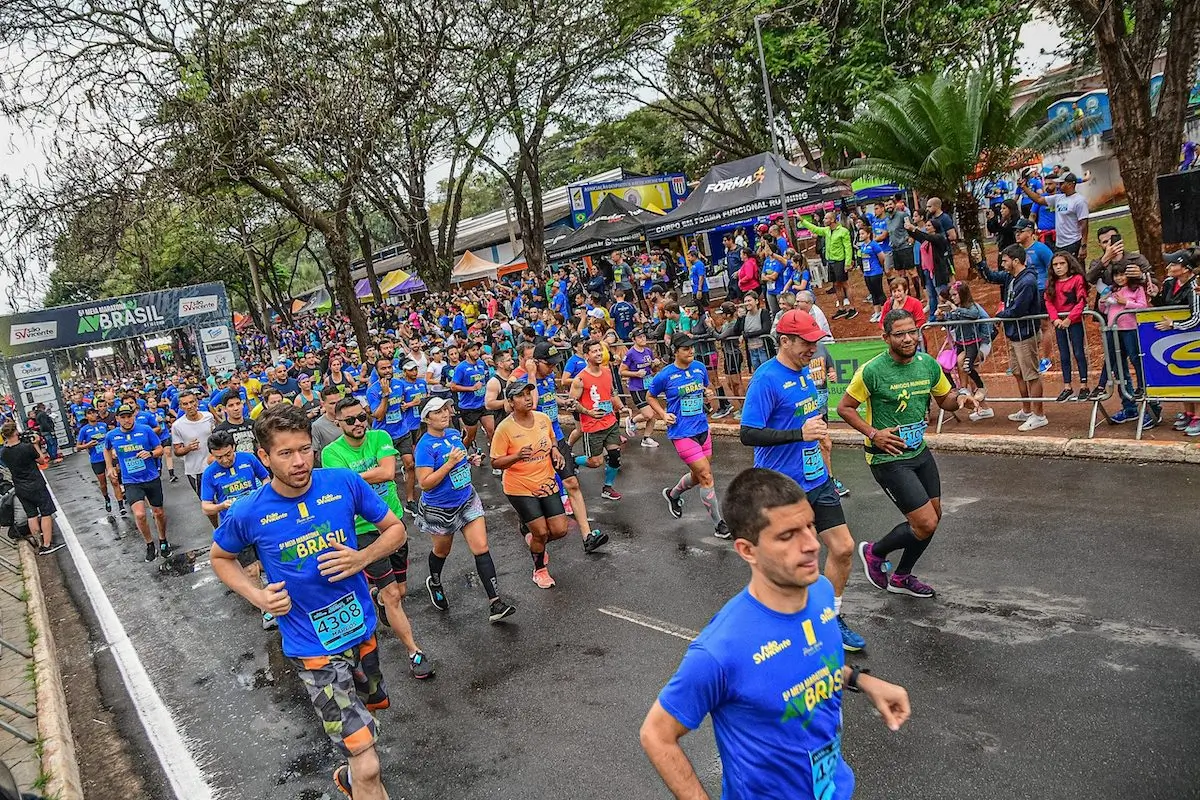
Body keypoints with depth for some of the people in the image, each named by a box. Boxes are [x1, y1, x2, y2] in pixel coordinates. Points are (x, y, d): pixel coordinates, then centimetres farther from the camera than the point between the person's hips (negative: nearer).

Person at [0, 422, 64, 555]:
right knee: (46, 513, 3)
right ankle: (47, 545, 2)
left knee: (32, 515, 14)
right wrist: (35, 444, -1)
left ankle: (40, 544, 18)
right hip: (36, 486, -6)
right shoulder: (27, 447, -22)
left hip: (20, 488, 6)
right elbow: (42, 460, -7)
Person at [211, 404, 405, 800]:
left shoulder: (345, 483, -12)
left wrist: (362, 557, -19)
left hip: (362, 626, 4)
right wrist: (258, 596, -10)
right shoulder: (248, 513, -14)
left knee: (373, 706, 30)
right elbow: (221, 558, 7)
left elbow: (395, 529, 0)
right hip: (312, 646, -4)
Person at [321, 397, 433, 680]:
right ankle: (414, 652, 7)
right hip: (364, 530, -4)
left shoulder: (380, 437, -3)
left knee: (400, 590, 18)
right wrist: (374, 475, -21)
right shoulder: (331, 452, -11)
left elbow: (388, 472, -20)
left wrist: (352, 477, -17)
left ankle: (377, 595, 53)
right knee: (392, 595, -7)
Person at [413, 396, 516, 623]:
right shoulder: (425, 446, -21)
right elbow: (425, 483, -25)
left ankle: (495, 605, -5)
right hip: (440, 509, -5)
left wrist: (470, 460, -3)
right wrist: (450, 462, -29)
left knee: (482, 549, -5)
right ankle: (434, 583, 53)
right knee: (442, 550, 19)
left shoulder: (454, 434, 0)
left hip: (467, 500, 5)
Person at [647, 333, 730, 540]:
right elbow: (650, 397, 5)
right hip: (681, 433, -6)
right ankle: (719, 525, 2)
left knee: (698, 476, 18)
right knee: (706, 476, -9)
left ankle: (672, 494, 48)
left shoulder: (700, 368, 2)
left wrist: (709, 393, -4)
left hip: (702, 428, 6)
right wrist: (663, 415, -8)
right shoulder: (665, 375, -11)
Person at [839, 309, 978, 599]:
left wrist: (961, 398, -7)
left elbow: (944, 398, 15)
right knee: (925, 524, -11)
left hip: (919, 452, 7)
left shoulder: (928, 364, 0)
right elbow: (845, 407, -8)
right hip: (888, 457, -7)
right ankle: (874, 552, 17)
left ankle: (901, 577, 35)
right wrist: (872, 433, -19)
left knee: (934, 515, 14)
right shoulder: (872, 371, -17)